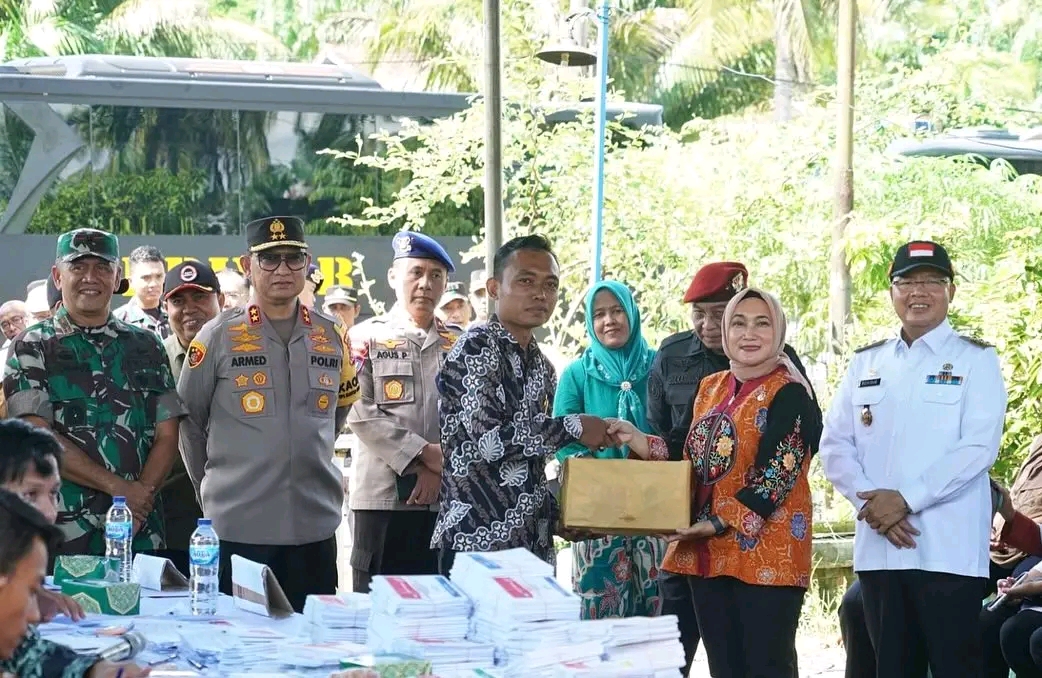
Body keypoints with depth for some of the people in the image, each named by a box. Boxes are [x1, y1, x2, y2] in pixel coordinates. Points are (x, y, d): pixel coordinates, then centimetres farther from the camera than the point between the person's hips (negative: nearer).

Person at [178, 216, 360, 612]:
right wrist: (213, 484, 10)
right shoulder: (218, 337, -2)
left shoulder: (332, 338, 8)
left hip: (315, 530, 3)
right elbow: (188, 421, 6)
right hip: (238, 531, -3)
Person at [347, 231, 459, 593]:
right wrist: (424, 453, -13)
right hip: (384, 495, -3)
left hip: (447, 498, 3)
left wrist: (441, 469, -10)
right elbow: (361, 412, -7)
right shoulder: (366, 338, 4)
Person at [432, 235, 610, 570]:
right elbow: (489, 439, -19)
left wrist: (558, 514, 7)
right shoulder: (475, 348, -7)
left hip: (532, 544, 8)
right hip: (477, 542, -8)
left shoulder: (541, 366, 17)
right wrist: (573, 428, -10)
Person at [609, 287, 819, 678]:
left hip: (766, 552, -7)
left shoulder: (789, 393, -9)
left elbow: (775, 474, -16)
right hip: (708, 553, 7)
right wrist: (639, 441, 5)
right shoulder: (711, 388, 15)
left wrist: (720, 524, -20)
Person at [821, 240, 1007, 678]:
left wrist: (906, 499, -15)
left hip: (948, 550, -4)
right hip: (878, 548, 4)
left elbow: (979, 447, -9)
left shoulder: (975, 360, 3)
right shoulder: (866, 363, 15)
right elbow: (835, 445, 10)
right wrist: (868, 501, -8)